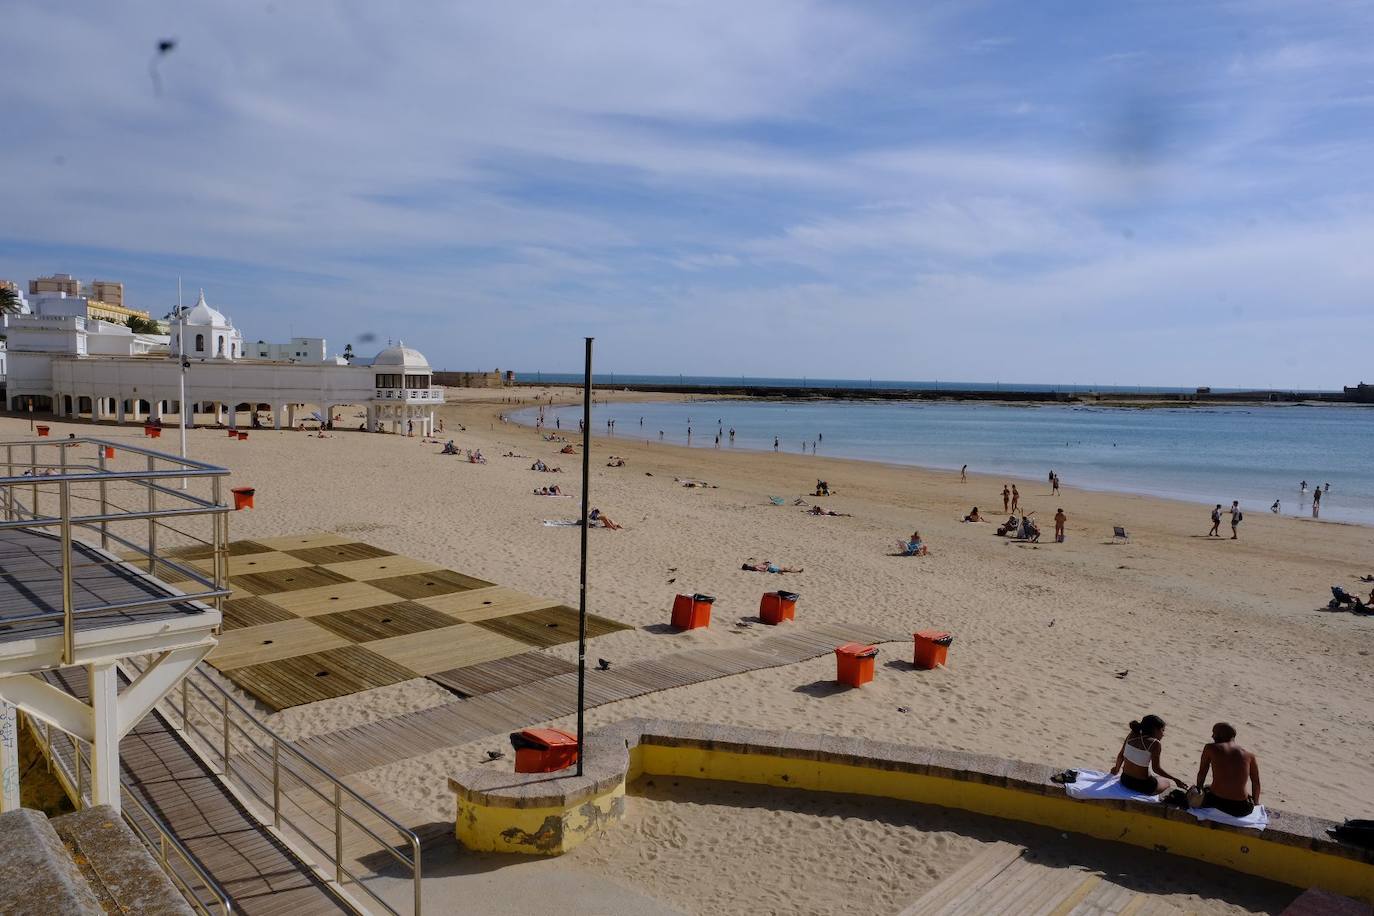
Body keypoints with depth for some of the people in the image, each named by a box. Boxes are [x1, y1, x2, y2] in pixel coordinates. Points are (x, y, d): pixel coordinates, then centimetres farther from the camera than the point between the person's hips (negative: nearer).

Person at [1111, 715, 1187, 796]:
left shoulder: (1132, 736, 1)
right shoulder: (1155, 743, -15)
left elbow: (1120, 755, 9)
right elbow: (1156, 768, -16)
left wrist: (1117, 769, 25)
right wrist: (1175, 779, -9)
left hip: (1125, 780, 5)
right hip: (1142, 785, -5)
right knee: (1166, 784, 27)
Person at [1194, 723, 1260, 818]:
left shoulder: (1210, 748, 0)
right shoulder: (1249, 755, 4)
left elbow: (1201, 774, 11)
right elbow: (1256, 784, 15)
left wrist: (1199, 789, 29)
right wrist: (1255, 804, 31)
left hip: (1215, 803, -2)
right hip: (1242, 810, 2)